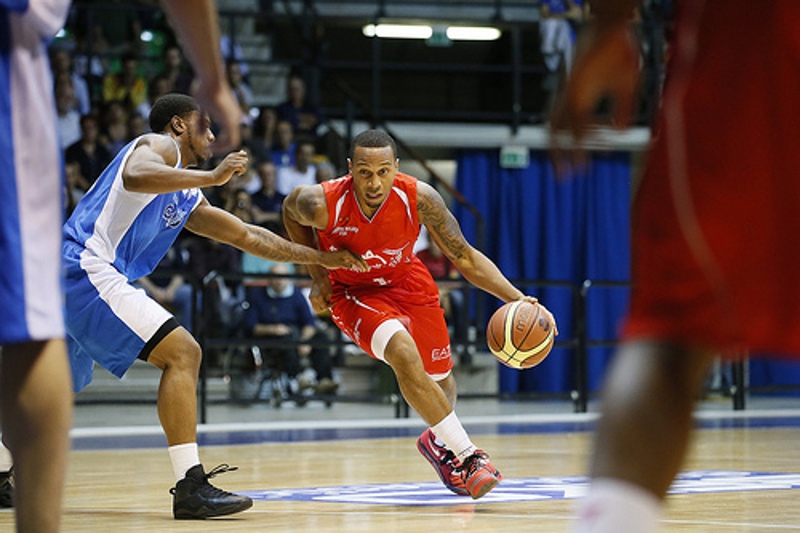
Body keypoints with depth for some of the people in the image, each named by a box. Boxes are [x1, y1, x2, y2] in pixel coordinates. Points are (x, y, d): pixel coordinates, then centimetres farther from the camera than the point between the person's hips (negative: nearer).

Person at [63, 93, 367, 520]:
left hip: (69, 276, 10)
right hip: (88, 269, -10)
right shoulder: (158, 146, 0)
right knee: (182, 352, -14)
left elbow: (246, 236, 32)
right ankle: (191, 487, -21)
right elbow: (134, 176, -25)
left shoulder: (186, 201, 26)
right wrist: (211, 177, -26)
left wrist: (320, 258, 32)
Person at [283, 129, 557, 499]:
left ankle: (439, 442, 51)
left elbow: (465, 258, -18)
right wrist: (318, 277, -6)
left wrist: (516, 299, -30)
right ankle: (467, 456, -21)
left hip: (406, 282, 3)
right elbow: (291, 213, -5)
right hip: (353, 292, -3)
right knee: (403, 353, -30)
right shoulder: (321, 204, -31)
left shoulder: (419, 198, -29)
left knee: (439, 378, 15)